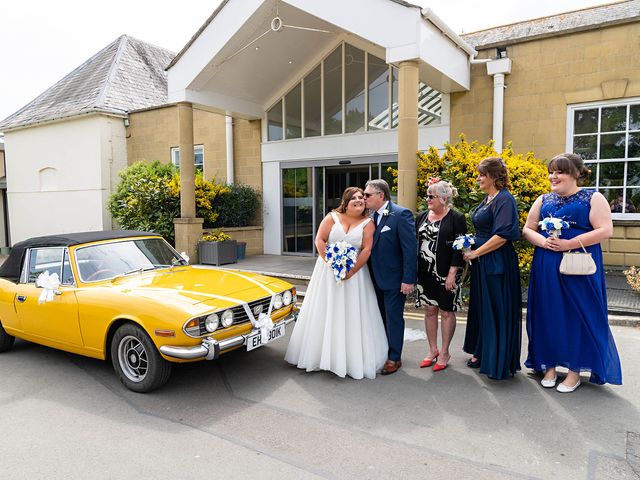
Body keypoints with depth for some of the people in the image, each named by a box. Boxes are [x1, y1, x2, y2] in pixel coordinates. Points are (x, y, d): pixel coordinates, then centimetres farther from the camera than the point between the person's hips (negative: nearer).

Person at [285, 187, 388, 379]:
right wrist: (331, 262, -16)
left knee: (352, 315, 3)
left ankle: (354, 359, 16)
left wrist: (352, 271, -18)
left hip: (354, 272, -1)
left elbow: (367, 249, -9)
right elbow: (319, 240, -6)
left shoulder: (367, 223, -1)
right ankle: (322, 354, 23)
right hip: (328, 270, 1)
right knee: (325, 312, 7)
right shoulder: (332, 217, 0)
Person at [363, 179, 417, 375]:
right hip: (377, 278, 7)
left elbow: (410, 249, -18)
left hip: (394, 278, -7)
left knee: (394, 318, 4)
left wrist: (408, 279, -20)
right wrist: (371, 275, 4)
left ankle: (394, 358, 19)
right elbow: (372, 246, 9)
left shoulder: (401, 214, -16)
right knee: (381, 316, 17)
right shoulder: (372, 216, 5)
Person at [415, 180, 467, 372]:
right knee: (430, 310, 11)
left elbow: (459, 248, -11)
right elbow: (414, 243, 12)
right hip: (425, 273, 5)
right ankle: (433, 350, 24)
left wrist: (452, 273, -16)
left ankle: (444, 353, 18)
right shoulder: (422, 217, 10)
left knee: (446, 312, 5)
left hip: (446, 275, -5)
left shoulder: (456, 218, -7)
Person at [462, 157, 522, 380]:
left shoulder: (504, 200, -15)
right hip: (481, 262, 9)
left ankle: (499, 361, 13)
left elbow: (502, 236, -22)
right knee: (481, 307, 16)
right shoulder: (487, 199, 13)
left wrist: (476, 253, -15)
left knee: (496, 310, 0)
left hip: (497, 264, -9)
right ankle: (482, 353, 30)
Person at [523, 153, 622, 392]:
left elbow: (605, 230, -10)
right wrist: (543, 241, -10)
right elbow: (527, 229, 11)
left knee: (578, 315, 2)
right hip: (546, 268, 4)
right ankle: (549, 365, 20)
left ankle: (575, 370, 15)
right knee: (549, 314, 7)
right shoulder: (543, 200, 12)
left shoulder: (593, 198, 0)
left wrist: (570, 243, -18)